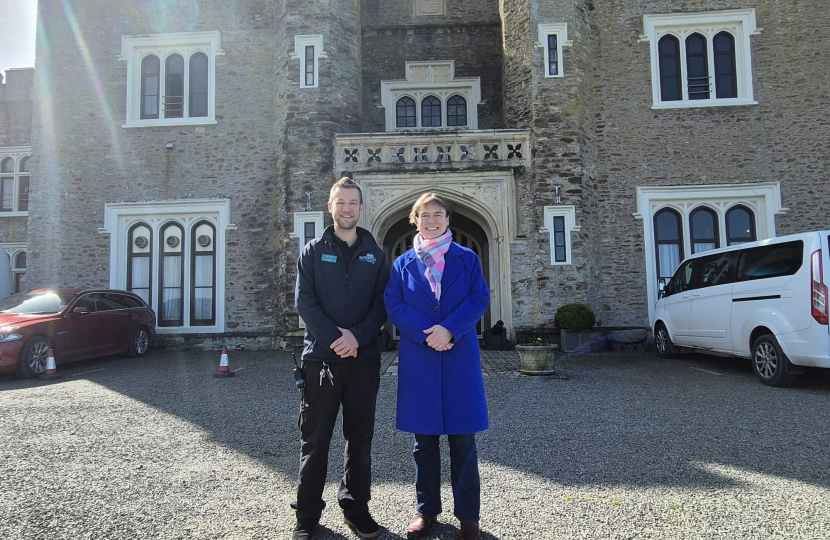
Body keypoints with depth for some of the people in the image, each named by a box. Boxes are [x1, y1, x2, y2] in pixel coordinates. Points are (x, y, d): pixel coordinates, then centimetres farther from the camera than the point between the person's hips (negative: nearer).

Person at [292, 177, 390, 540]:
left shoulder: (374, 254, 9)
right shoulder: (313, 251, 6)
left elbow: (382, 303, 2)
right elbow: (304, 300, -4)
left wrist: (357, 336, -14)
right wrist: (334, 337, -16)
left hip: (364, 359, 2)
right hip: (321, 357, -1)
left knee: (360, 438, 10)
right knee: (315, 439, 4)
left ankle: (356, 507, 26)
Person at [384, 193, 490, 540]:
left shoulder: (467, 259, 7)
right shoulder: (403, 264, 8)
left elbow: (480, 299, -2)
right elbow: (393, 305, -2)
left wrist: (449, 329, -17)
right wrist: (427, 333, -15)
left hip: (460, 358, -1)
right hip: (418, 361, 1)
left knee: (463, 439, 4)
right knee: (424, 439, 9)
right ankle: (426, 510, 25)